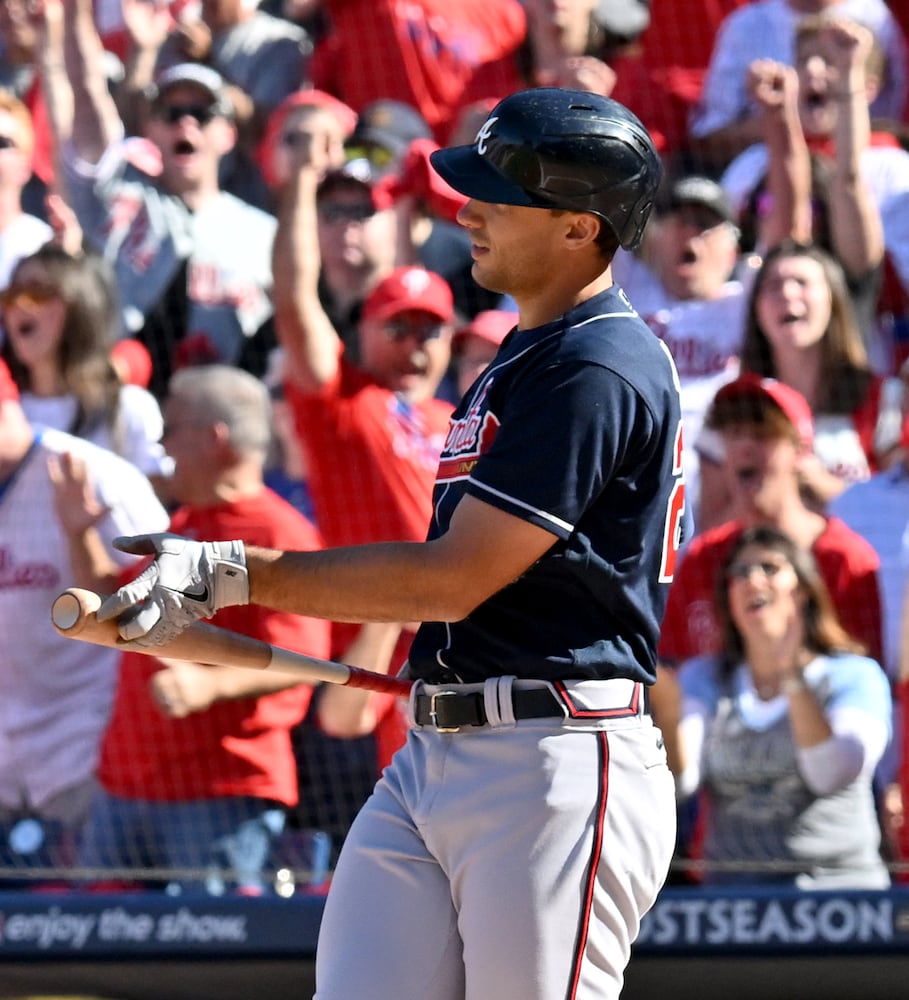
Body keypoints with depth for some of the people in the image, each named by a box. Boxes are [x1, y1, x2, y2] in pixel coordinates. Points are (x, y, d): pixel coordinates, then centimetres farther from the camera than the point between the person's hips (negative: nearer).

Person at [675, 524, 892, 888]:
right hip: (731, 883, 2)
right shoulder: (702, 678, 16)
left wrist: (793, 676, -13)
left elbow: (833, 776, -10)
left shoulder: (856, 677, 8)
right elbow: (680, 780, 0)